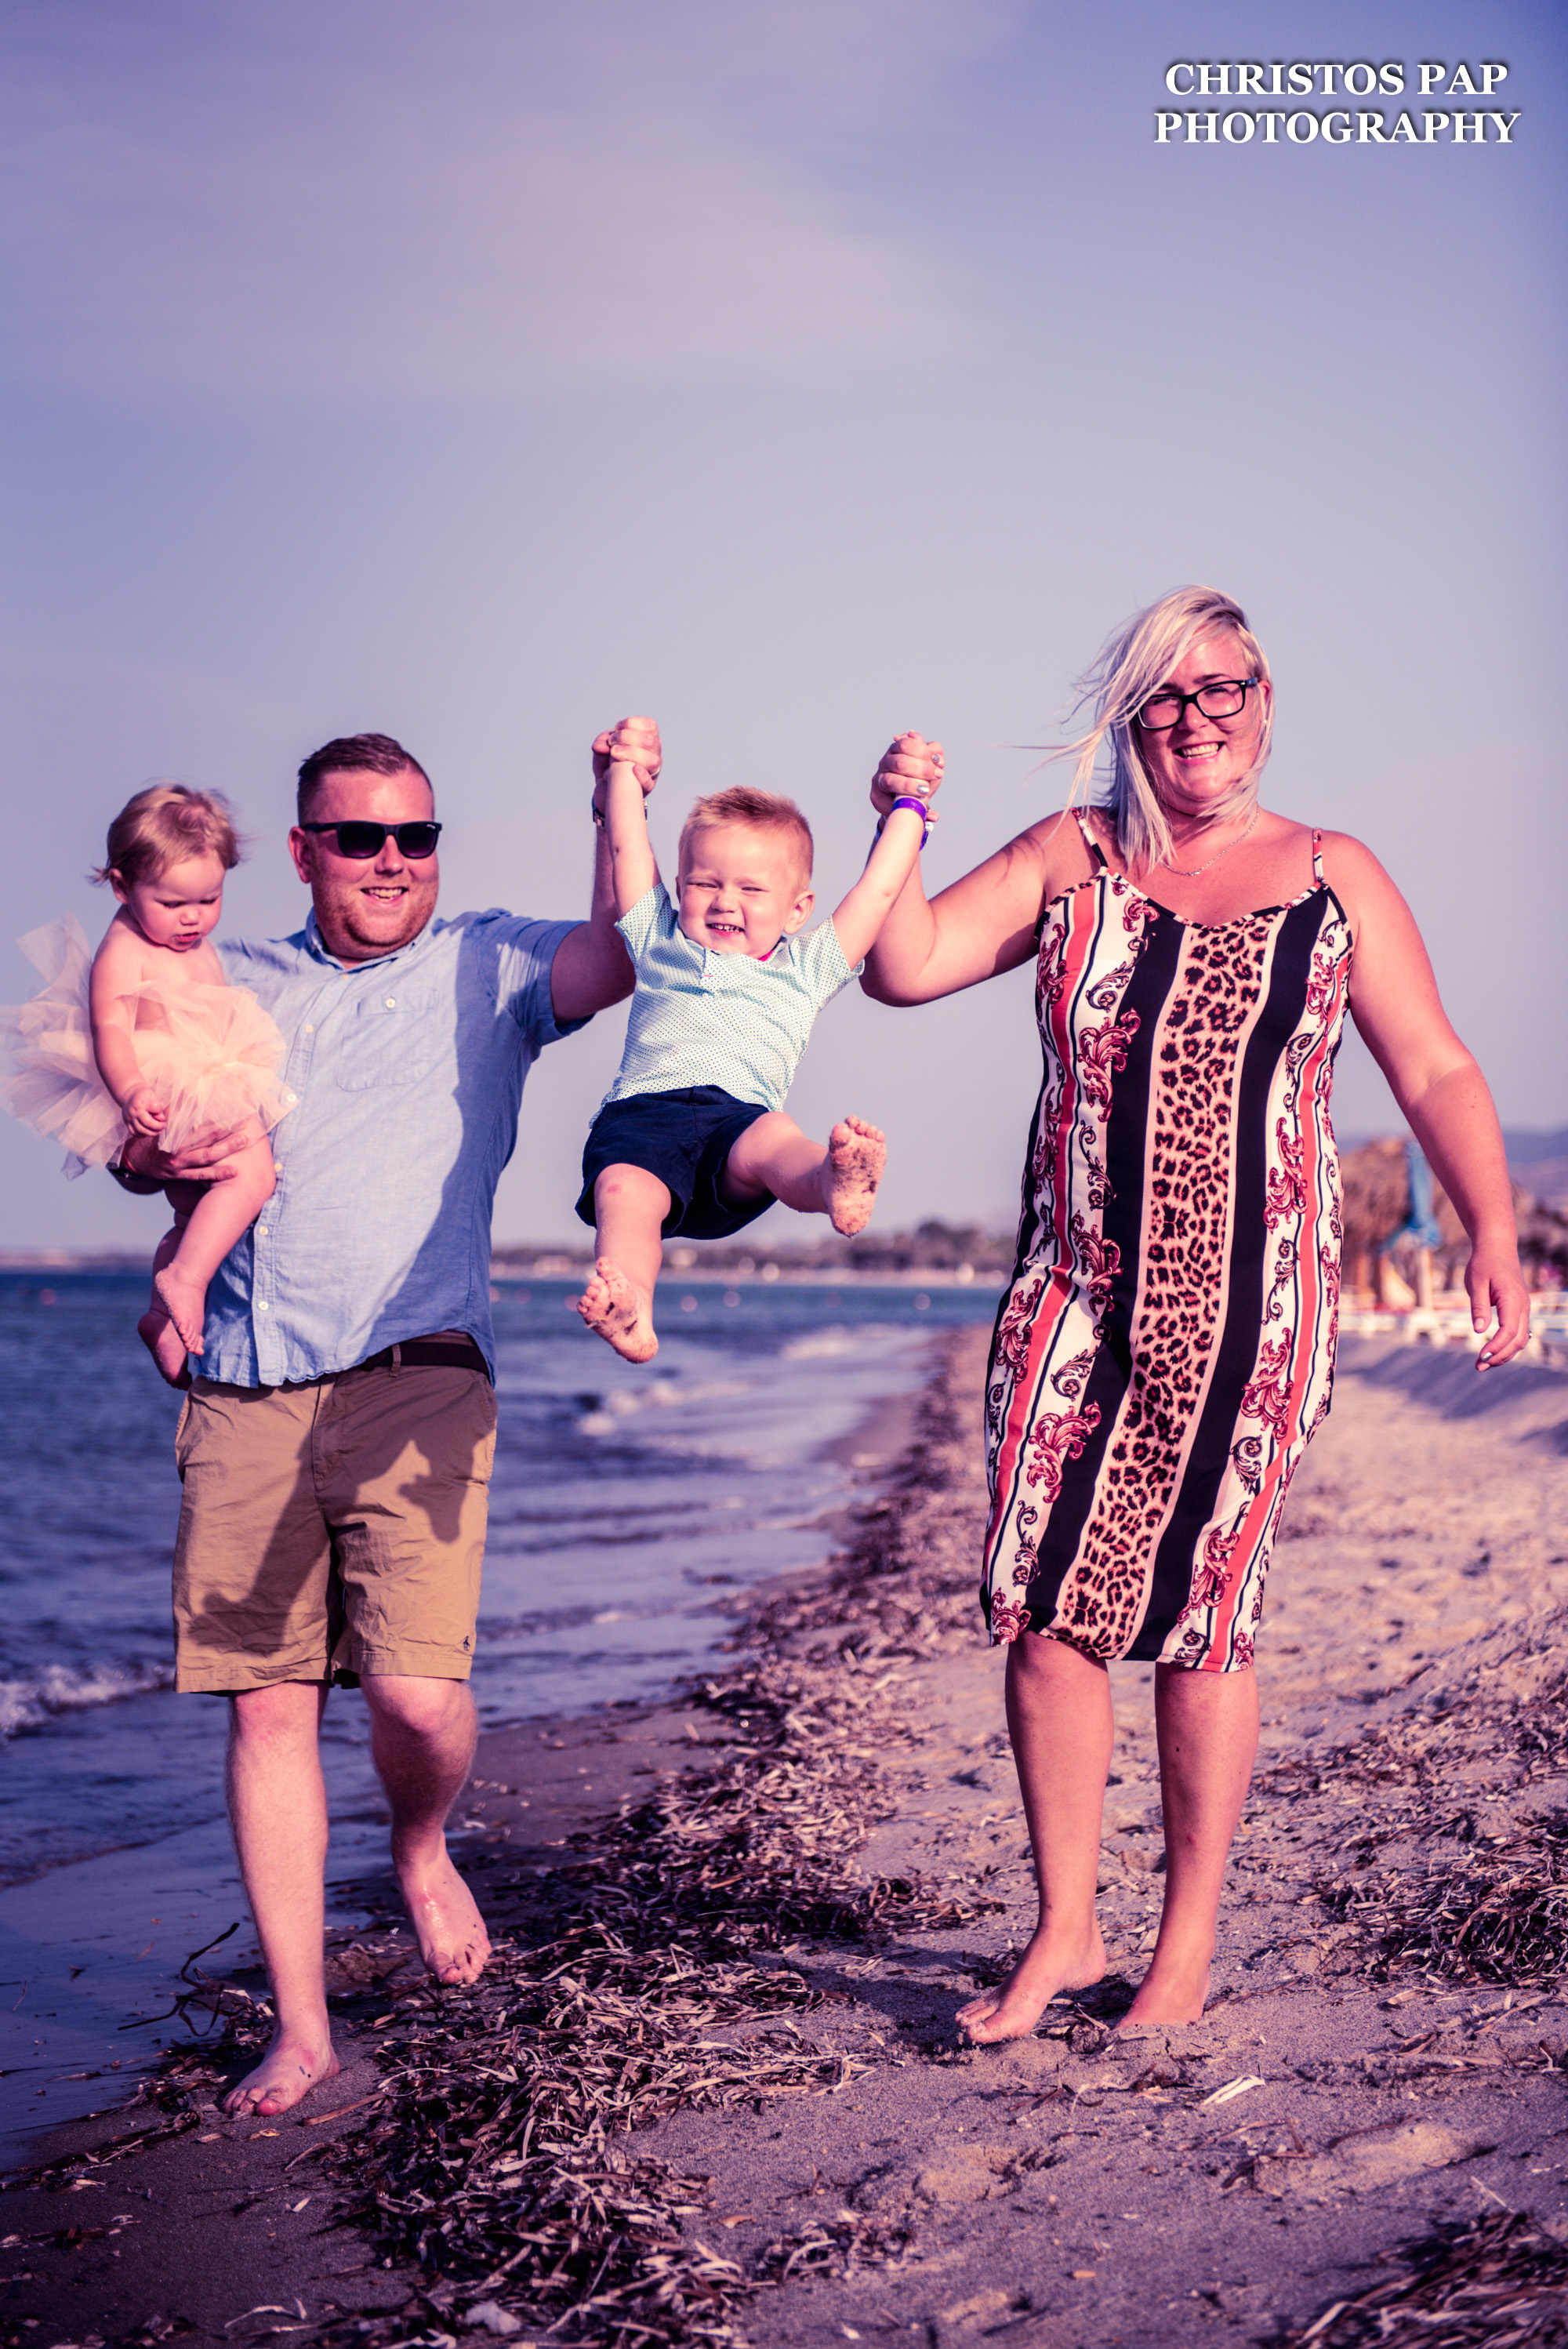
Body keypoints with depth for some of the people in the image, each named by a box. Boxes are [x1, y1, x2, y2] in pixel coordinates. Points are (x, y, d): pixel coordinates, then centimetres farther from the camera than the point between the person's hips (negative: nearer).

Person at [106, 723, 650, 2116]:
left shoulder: (485, 967, 12)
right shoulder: (229, 985, 19)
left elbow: (622, 958, -5)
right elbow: (129, 1136, 20)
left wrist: (621, 807, -14)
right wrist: (153, 1156, -2)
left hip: (415, 1383, -2)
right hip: (246, 1397, 3)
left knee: (418, 1692, -16)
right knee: (268, 1703, 2)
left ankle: (424, 1847, 21)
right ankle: (301, 2026, 13)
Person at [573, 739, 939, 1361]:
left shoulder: (805, 967, 30)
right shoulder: (660, 942, 32)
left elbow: (880, 888, 32)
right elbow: (627, 845, 36)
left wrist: (907, 803, 40)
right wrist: (625, 768, 45)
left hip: (738, 1115, -1)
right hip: (643, 1109, 1)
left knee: (773, 1137, -38)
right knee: (624, 1187, -35)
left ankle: (832, 1182, -71)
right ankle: (628, 1309, -60)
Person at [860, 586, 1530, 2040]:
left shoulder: (1335, 879, 9)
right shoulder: (1070, 860, 11)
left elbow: (1435, 1072, 7)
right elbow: (902, 970, 4)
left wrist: (1491, 1230, -5)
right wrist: (902, 826, -9)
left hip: (1249, 1303, -1)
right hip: (1077, 1291, 2)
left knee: (1201, 1617, 1)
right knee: (1043, 1607, -3)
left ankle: (1187, 1947, 14)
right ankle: (1064, 1930, 13)